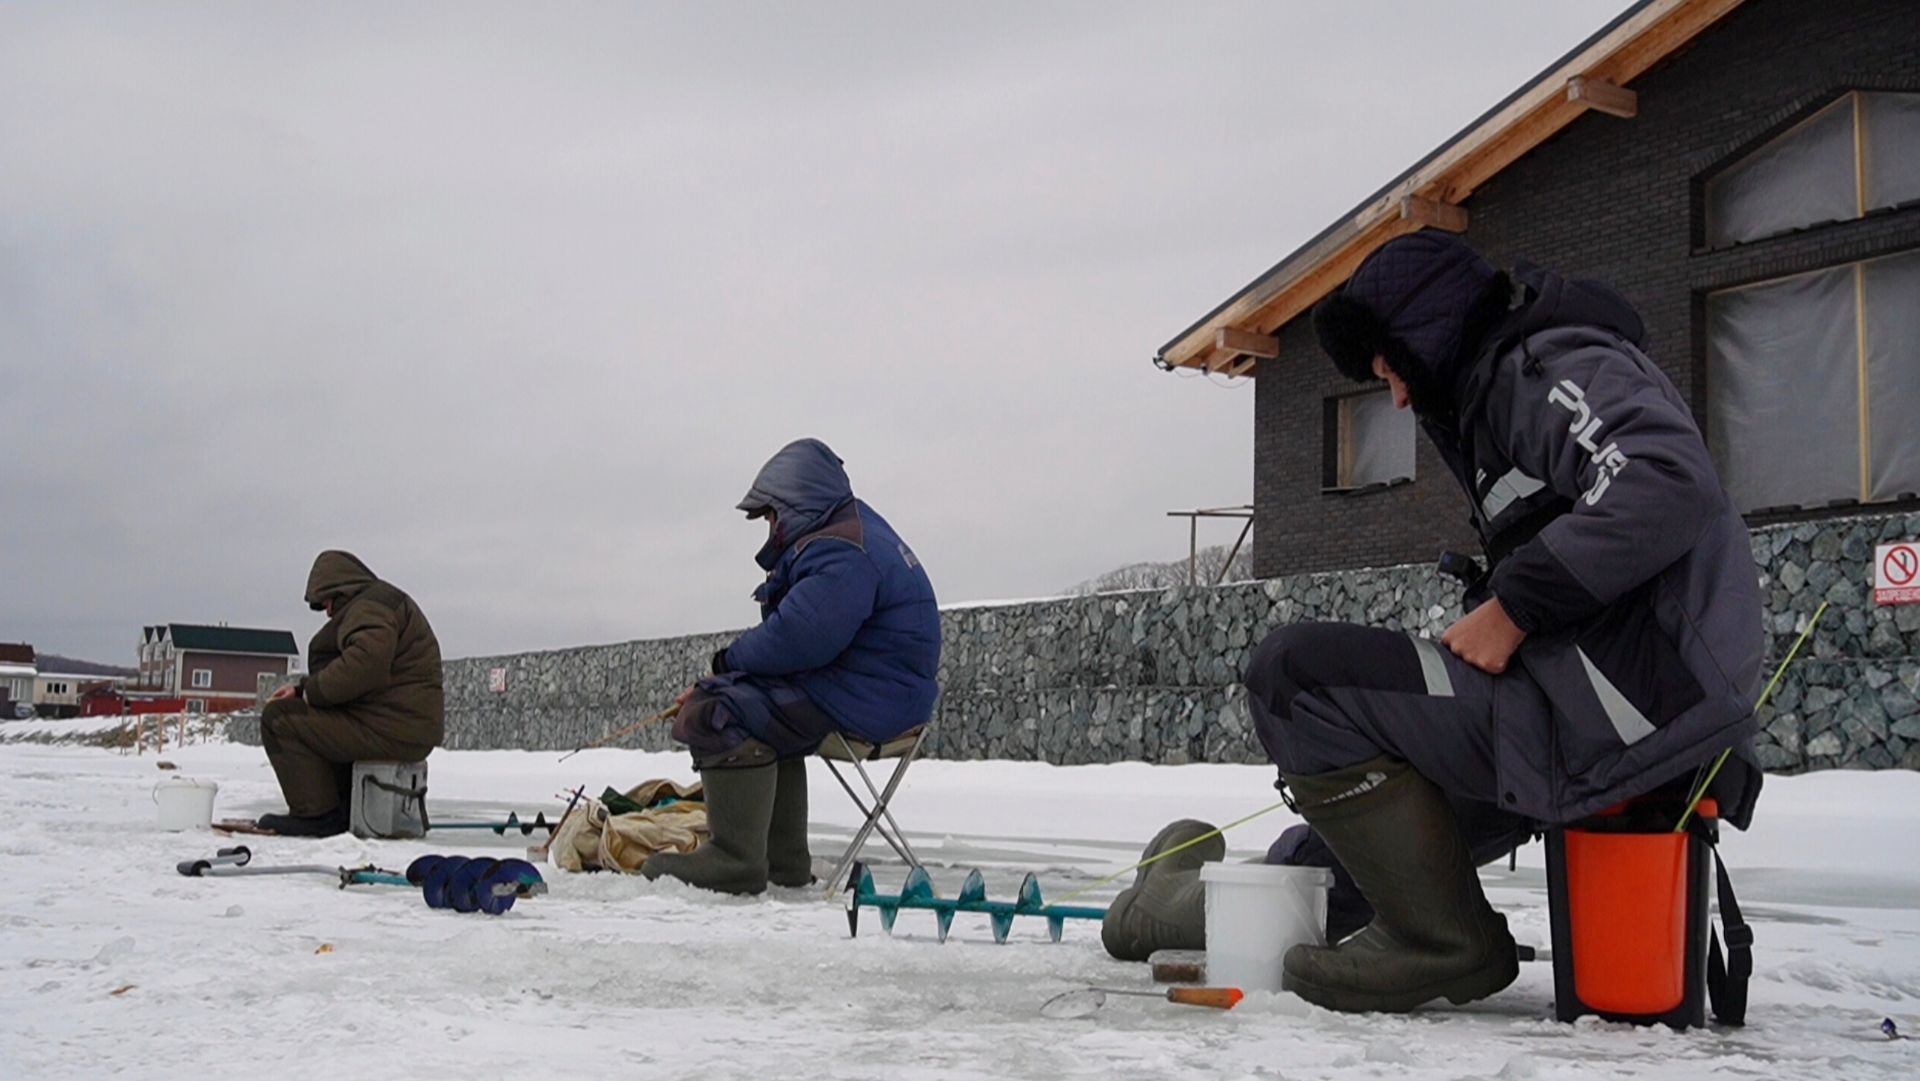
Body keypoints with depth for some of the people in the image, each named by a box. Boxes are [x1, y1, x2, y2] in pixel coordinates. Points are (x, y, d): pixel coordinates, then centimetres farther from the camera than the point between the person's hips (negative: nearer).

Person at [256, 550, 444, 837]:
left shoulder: (369, 606, -10)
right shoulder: (382, 601, 26)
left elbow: (363, 665, -28)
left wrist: (312, 690, -12)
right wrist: (302, 689, 13)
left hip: (393, 732, -11)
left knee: (278, 717, -7)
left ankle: (317, 814, -9)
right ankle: (346, 810, 24)